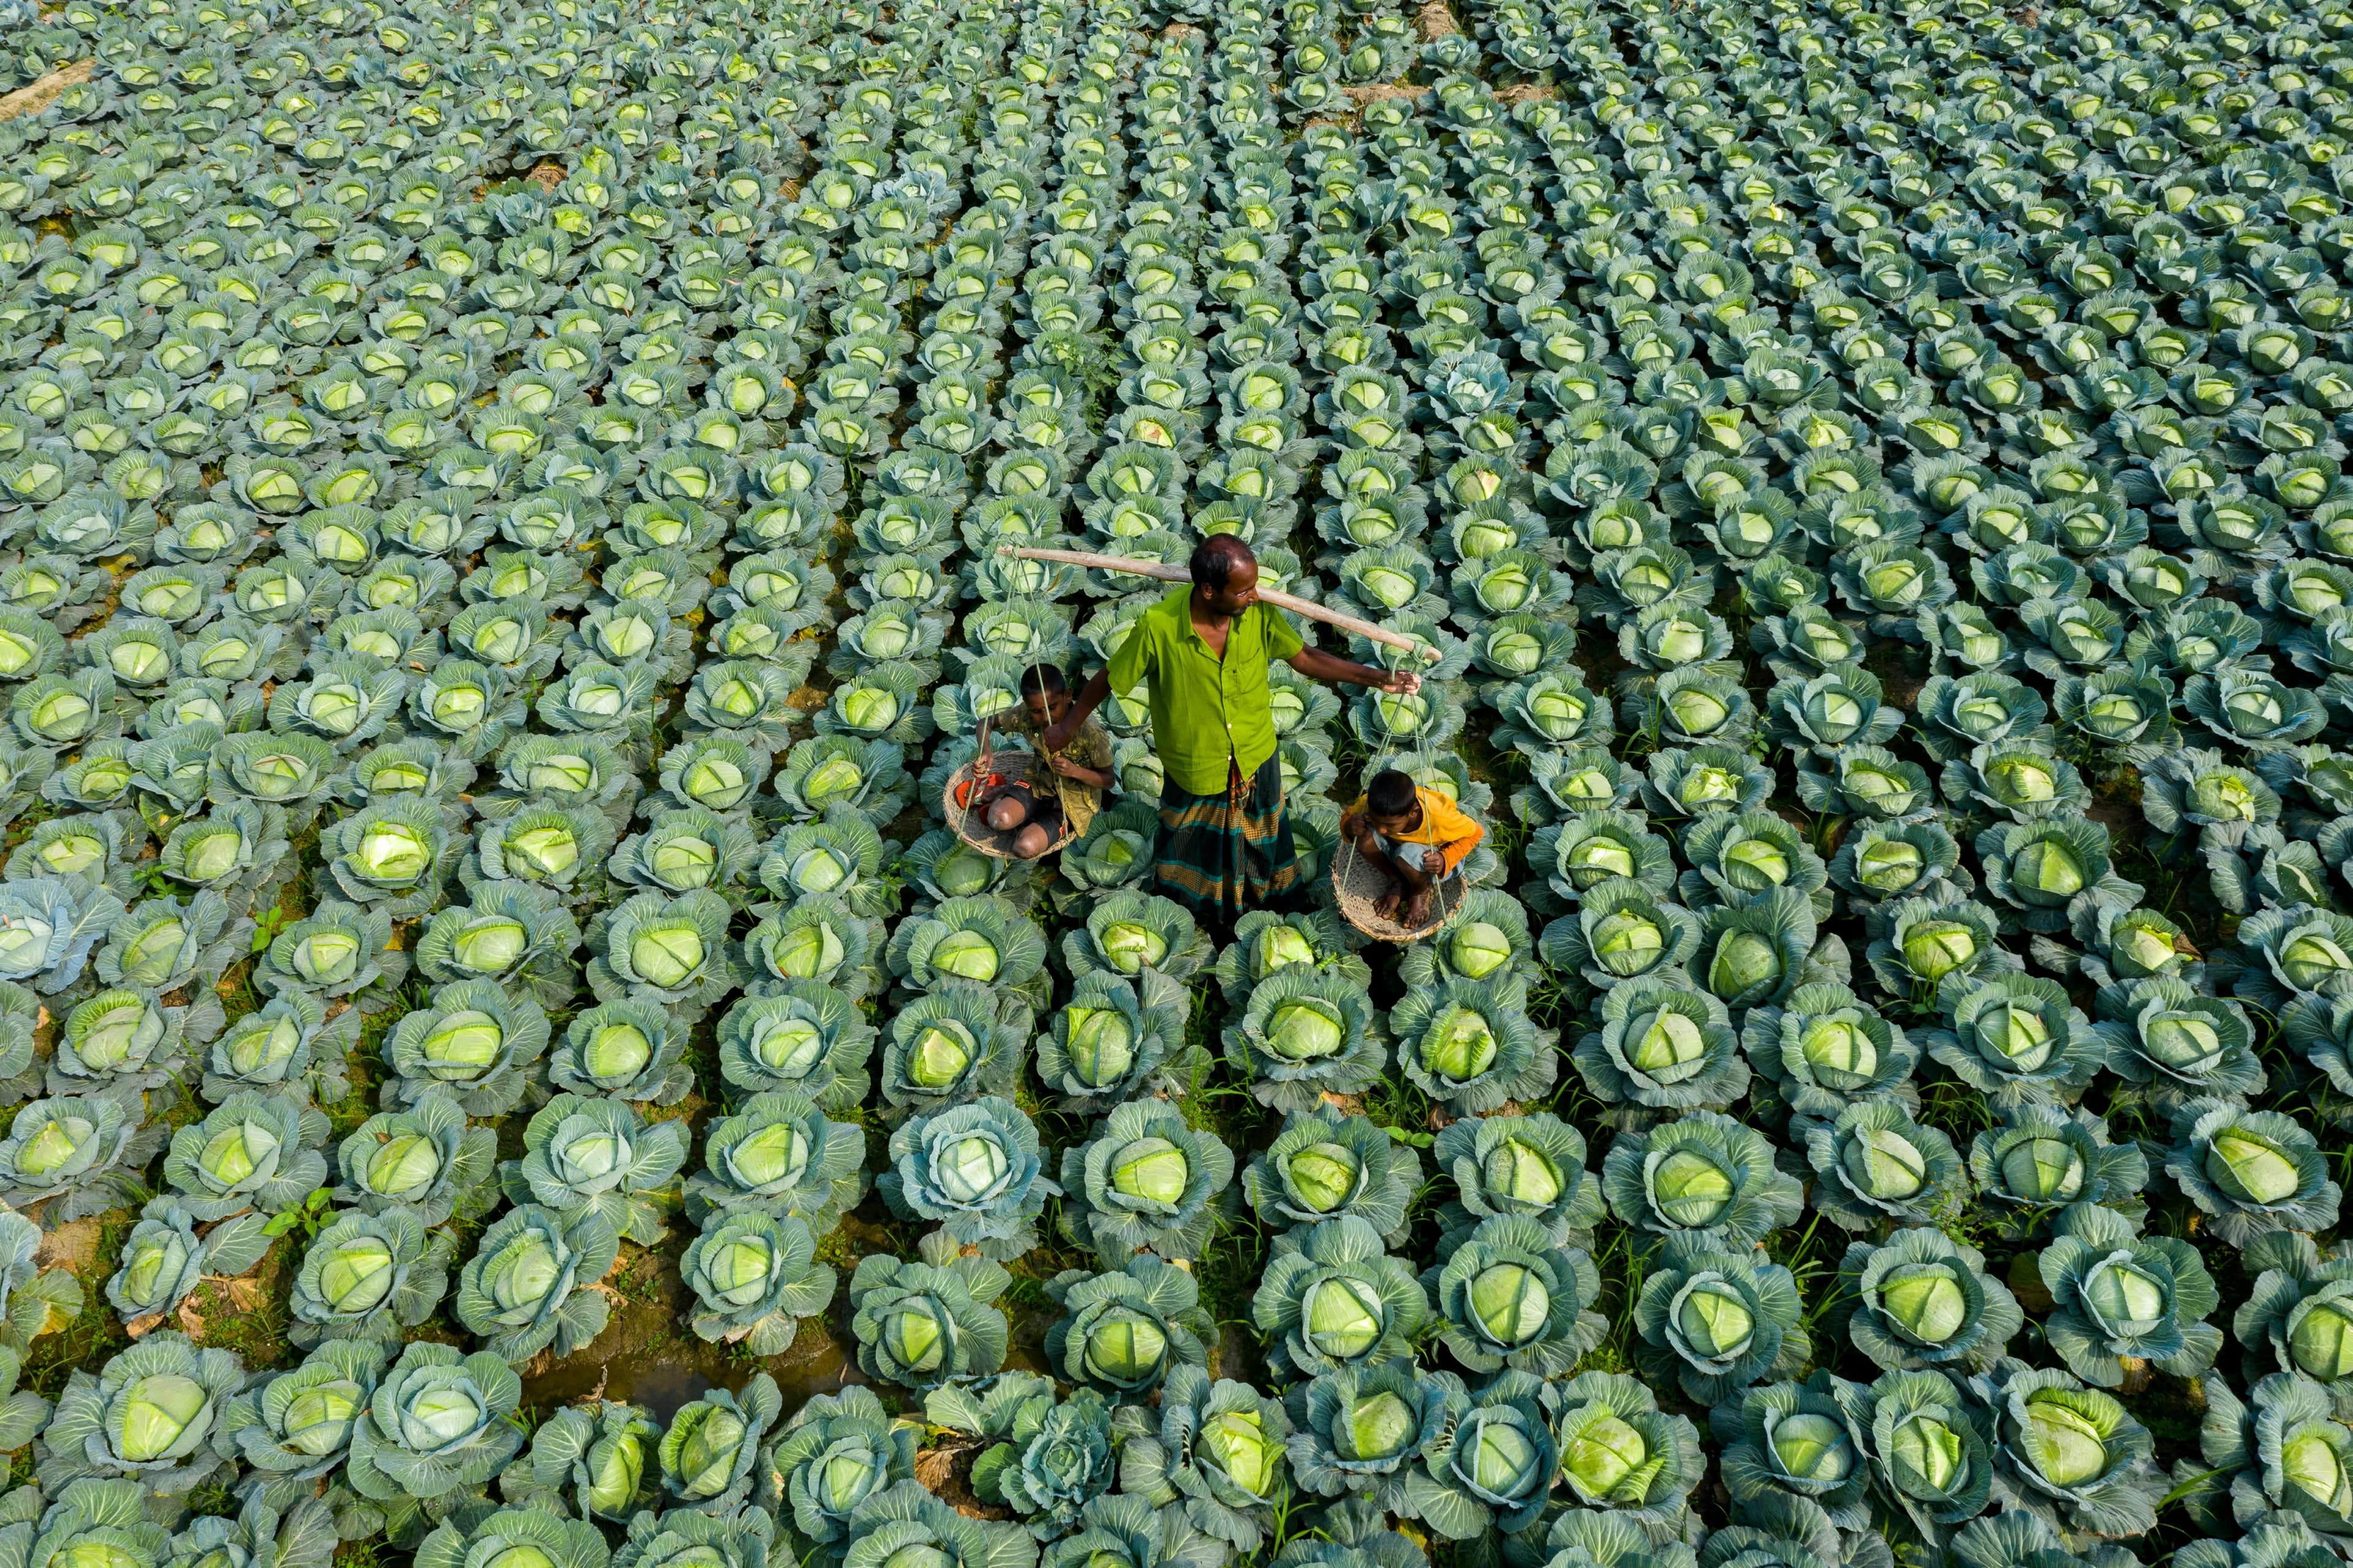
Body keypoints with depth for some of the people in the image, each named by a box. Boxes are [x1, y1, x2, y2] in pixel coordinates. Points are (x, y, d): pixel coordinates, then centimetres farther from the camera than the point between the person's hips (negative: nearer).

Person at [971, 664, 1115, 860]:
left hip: (1073, 801, -2)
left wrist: (1075, 771, -33)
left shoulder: (1090, 732, -26)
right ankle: (1003, 794, 6)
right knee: (1000, 819, -30)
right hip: (1039, 784, 3)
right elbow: (986, 722, 2)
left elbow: (1108, 780, -14)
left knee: (1026, 847, -26)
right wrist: (985, 751, -20)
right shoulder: (1026, 716, -15)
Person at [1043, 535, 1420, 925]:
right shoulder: (1158, 626, -33)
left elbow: (1304, 658, -10)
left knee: (1262, 834, 28)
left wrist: (1379, 678, -13)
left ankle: (1273, 894, 59)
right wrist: (1067, 727, -6)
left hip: (1255, 757, 2)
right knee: (1193, 842, 27)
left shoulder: (1259, 612, -24)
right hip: (1193, 766, -2)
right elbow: (1109, 679, -17)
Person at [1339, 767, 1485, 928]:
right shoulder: (1370, 803, -29)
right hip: (1397, 846, 4)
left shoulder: (1439, 816, -37)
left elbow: (1475, 833, -17)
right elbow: (1347, 816, -6)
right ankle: (1398, 883, 0)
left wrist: (1445, 859, -33)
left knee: (1408, 855, -39)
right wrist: (1349, 826, -31)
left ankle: (1422, 892, -2)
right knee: (1365, 838, -29)